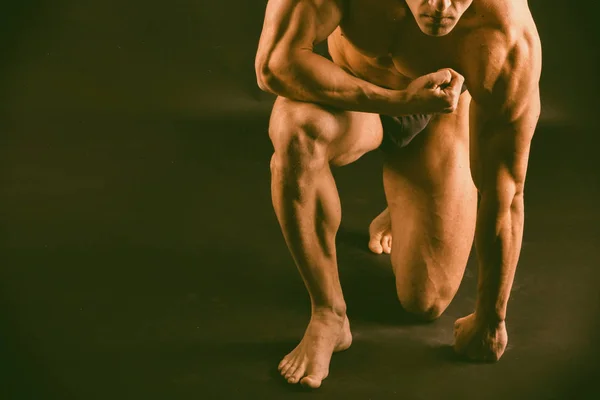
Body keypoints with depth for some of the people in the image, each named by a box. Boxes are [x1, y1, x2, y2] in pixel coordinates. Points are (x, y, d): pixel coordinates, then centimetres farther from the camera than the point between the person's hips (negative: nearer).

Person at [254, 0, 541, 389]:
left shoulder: (507, 42, -38)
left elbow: (503, 197, -29)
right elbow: (275, 62, -39)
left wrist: (491, 321, -18)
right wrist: (396, 100, -43)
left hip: (439, 116, 0)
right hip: (354, 97, 0)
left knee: (426, 303, -2)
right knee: (296, 133, -38)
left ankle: (399, 218, 34)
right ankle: (328, 317, -16)